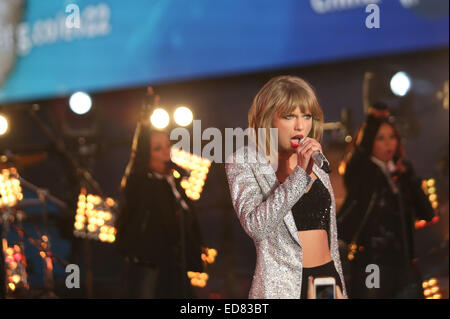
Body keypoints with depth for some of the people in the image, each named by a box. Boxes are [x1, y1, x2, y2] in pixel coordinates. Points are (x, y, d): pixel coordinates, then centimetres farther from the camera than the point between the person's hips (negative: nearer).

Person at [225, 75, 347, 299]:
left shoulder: (316, 164, 14)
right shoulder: (243, 164, -4)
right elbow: (255, 226, -20)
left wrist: (340, 289, 17)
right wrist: (300, 173, -22)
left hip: (328, 280, 5)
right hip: (281, 286, -5)